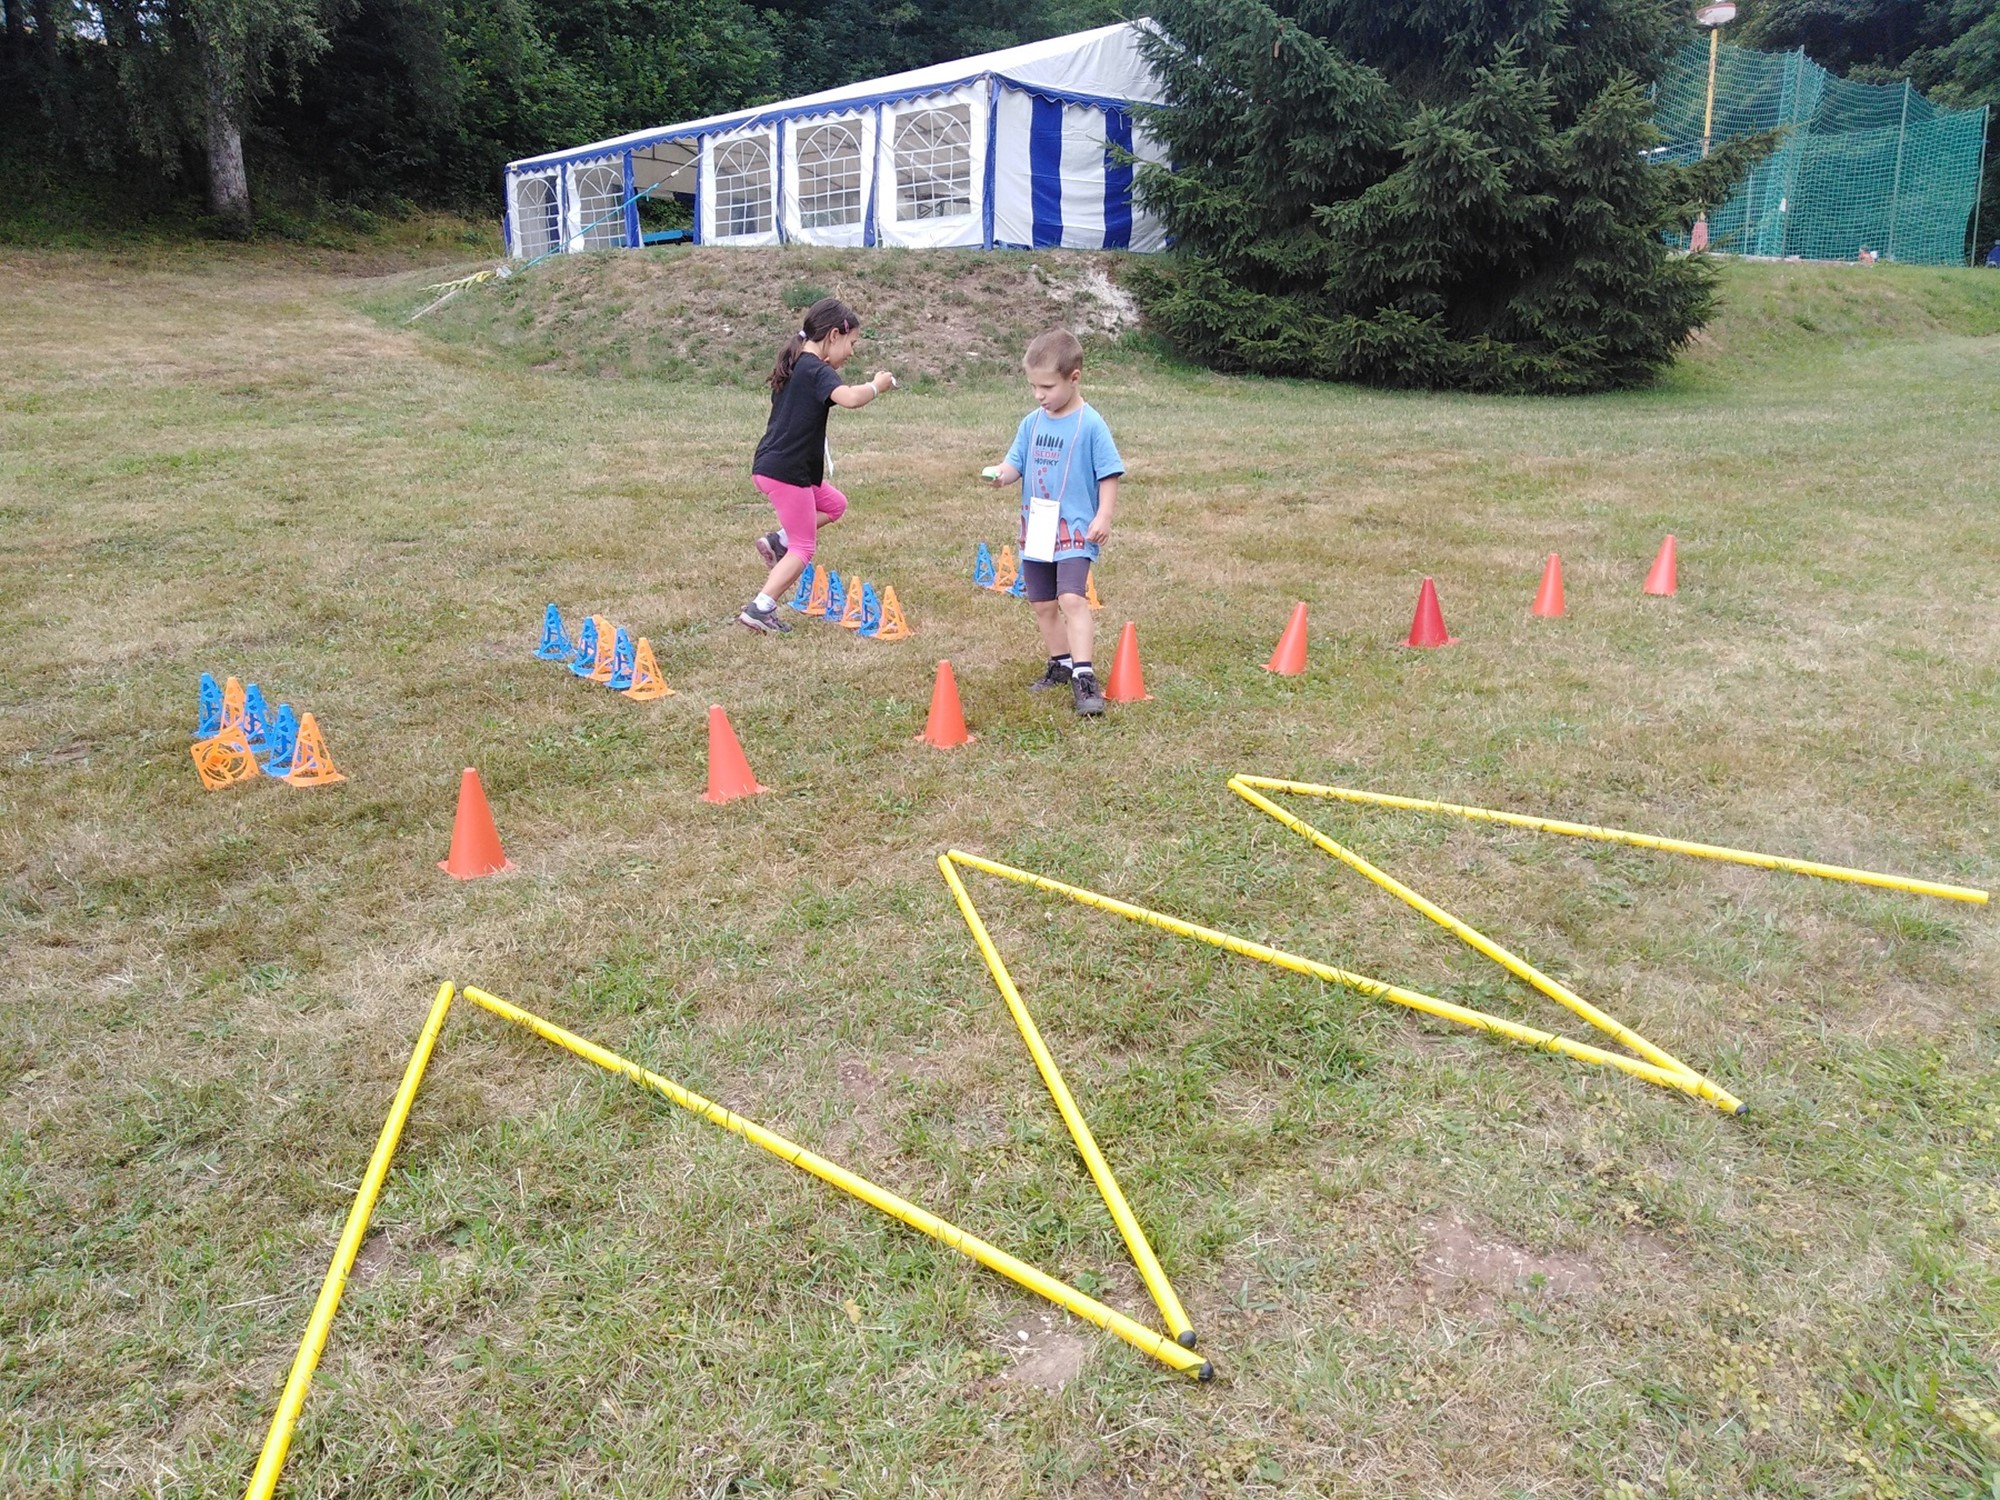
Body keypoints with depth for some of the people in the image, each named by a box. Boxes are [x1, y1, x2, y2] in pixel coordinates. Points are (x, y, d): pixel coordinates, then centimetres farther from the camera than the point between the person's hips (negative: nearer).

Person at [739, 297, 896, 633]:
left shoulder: (795, 366, 12)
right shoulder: (816, 370, -15)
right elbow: (850, 398, -33)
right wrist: (877, 386, -15)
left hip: (770, 467, 9)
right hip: (787, 472, -9)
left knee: (834, 504, 26)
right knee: (804, 548, 1)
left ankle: (778, 541, 14)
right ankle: (760, 609, -3)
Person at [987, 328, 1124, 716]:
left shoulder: (1090, 424, -10)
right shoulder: (1032, 423, 5)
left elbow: (1109, 474, -8)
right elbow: (1016, 462, 5)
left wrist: (1104, 516, -17)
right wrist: (1002, 473, -18)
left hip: (1076, 529, -6)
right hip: (1036, 530, 7)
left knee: (1071, 598, -21)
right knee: (1043, 604, 14)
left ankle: (1084, 676, -21)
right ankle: (1061, 664, 31)